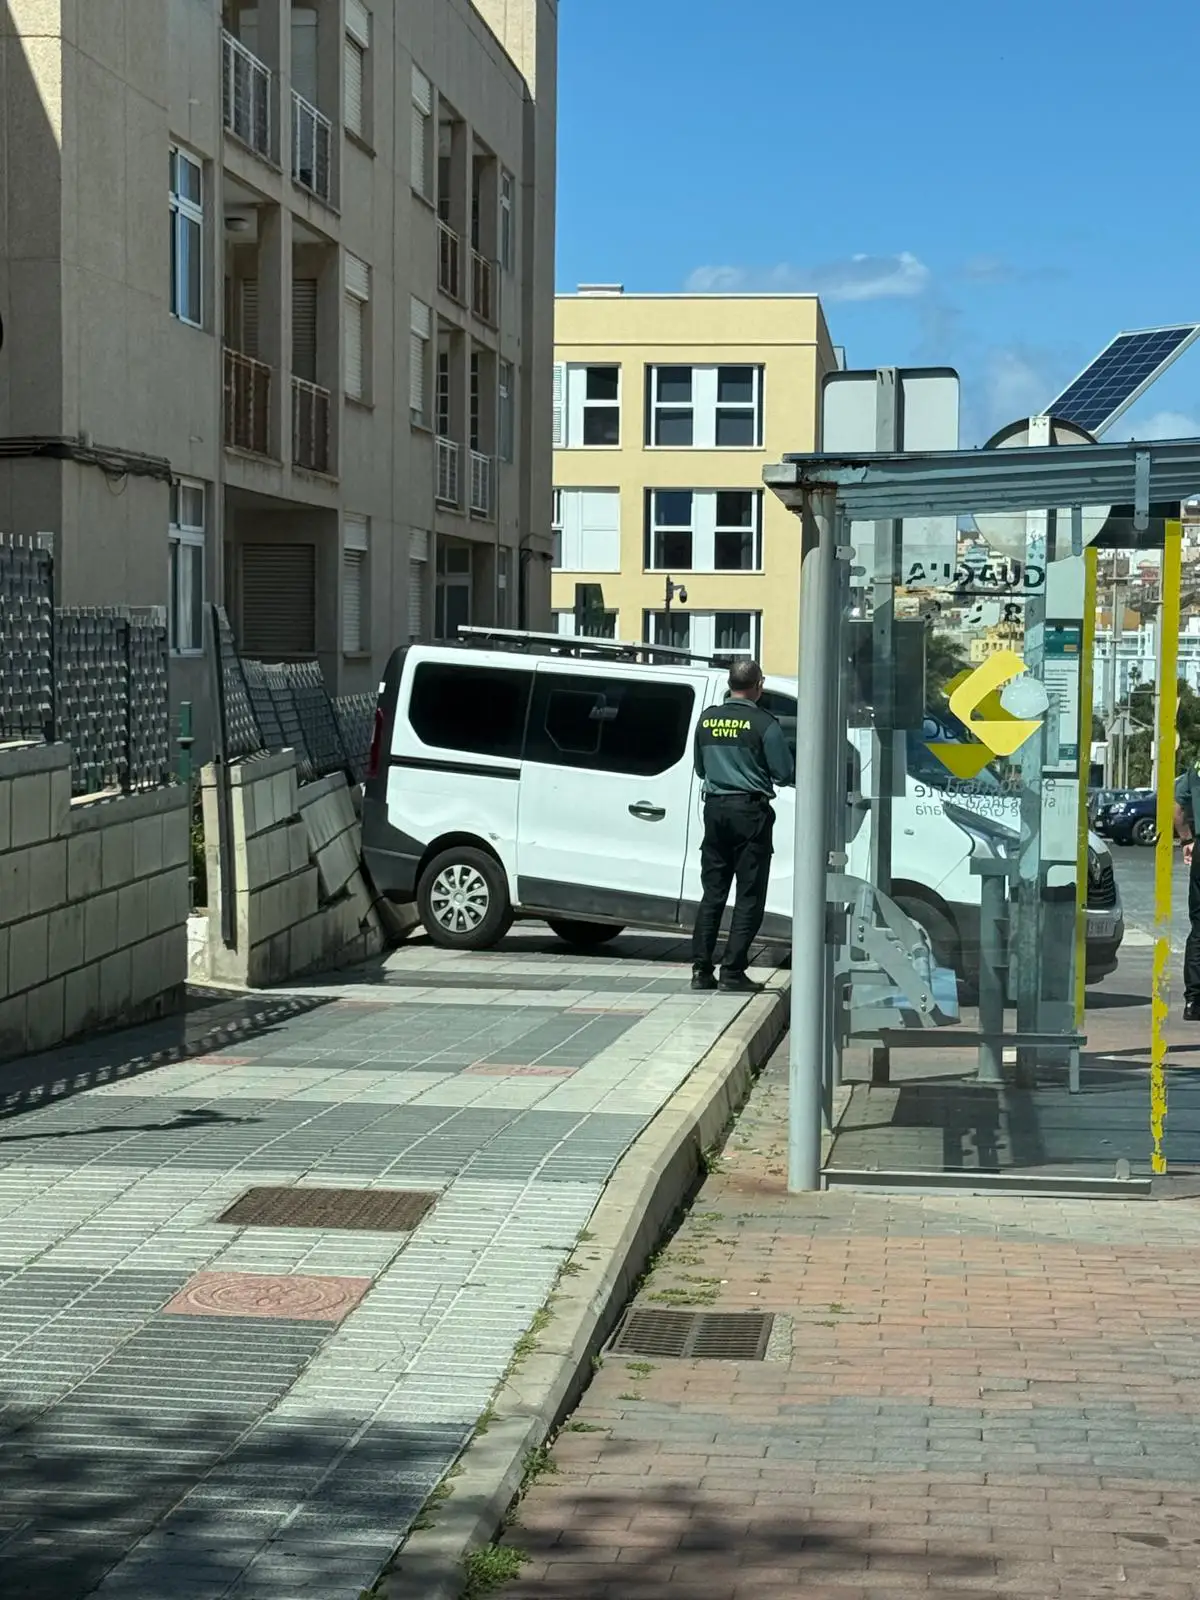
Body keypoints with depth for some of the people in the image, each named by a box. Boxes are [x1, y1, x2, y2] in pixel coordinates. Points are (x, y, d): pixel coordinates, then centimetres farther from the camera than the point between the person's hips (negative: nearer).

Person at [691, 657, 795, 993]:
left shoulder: (707, 719, 7)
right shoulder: (763, 723, -10)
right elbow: (785, 774, -6)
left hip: (715, 808, 5)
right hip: (749, 810, -5)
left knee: (712, 892, 11)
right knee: (749, 896, 0)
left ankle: (701, 969, 8)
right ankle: (733, 971, -4)